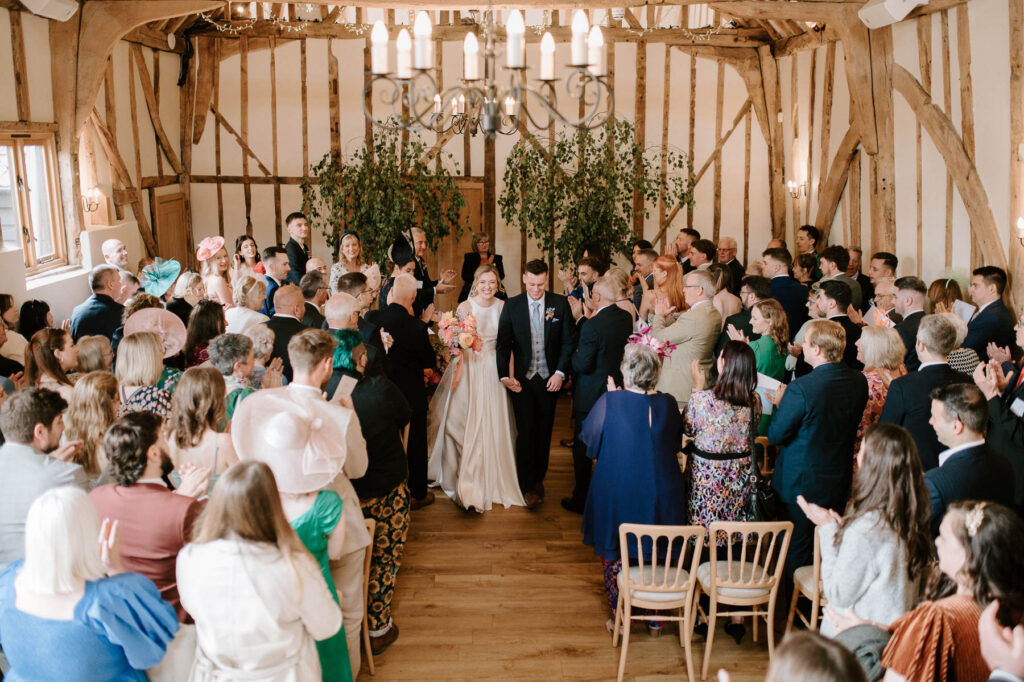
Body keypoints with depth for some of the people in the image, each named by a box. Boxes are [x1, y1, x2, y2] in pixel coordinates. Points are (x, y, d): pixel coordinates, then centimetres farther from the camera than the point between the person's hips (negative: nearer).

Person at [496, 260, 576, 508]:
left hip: (549, 378, 1)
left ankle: (538, 478, 28)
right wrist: (505, 375, -11)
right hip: (522, 378, -1)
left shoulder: (560, 304, -1)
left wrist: (560, 373, -9)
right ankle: (527, 487, 7)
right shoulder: (512, 306, -1)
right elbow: (503, 343, -1)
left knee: (544, 432, 11)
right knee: (525, 432, -2)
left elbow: (569, 341, 0)